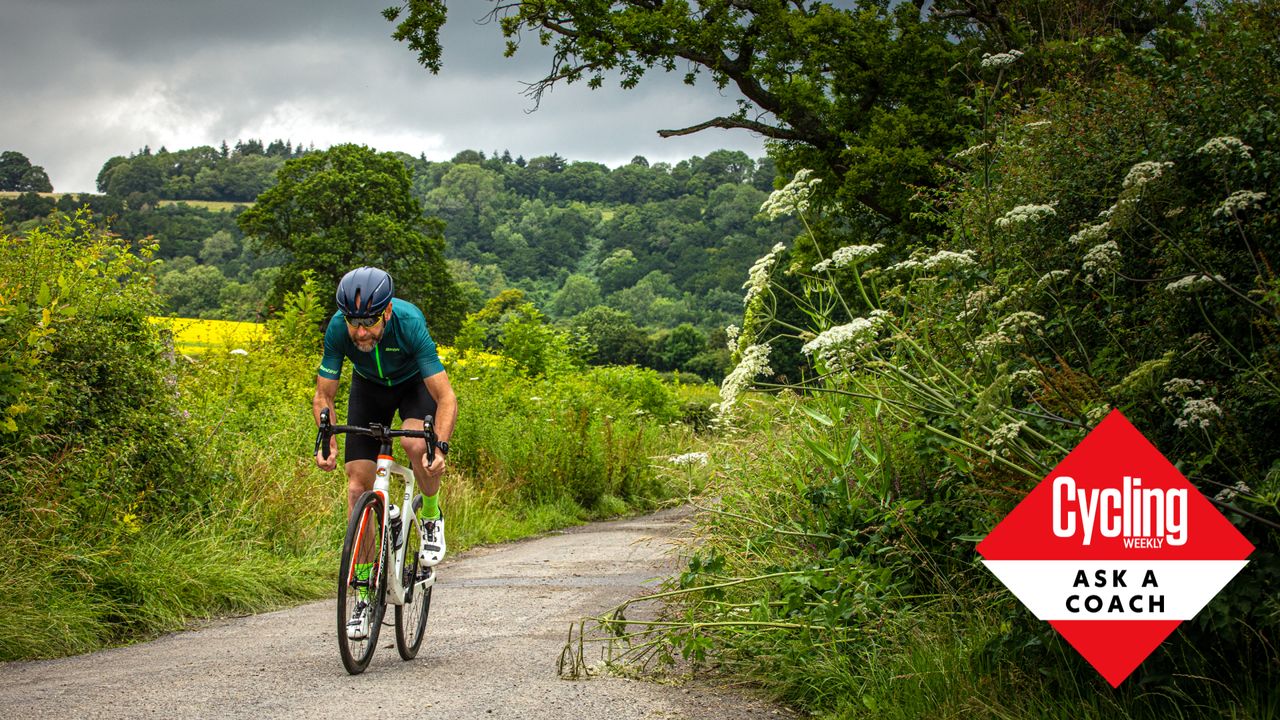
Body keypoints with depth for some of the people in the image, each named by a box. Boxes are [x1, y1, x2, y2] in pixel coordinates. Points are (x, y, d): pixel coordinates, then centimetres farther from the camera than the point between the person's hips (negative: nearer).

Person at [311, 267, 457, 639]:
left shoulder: (410, 322, -37)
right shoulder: (338, 328, -30)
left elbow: (446, 398, -37)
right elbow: (323, 395, -19)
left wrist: (441, 446, -51)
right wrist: (327, 442, -36)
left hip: (415, 383, -2)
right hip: (369, 387, 2)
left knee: (416, 443, -35)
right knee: (357, 486, -8)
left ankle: (432, 517, -4)